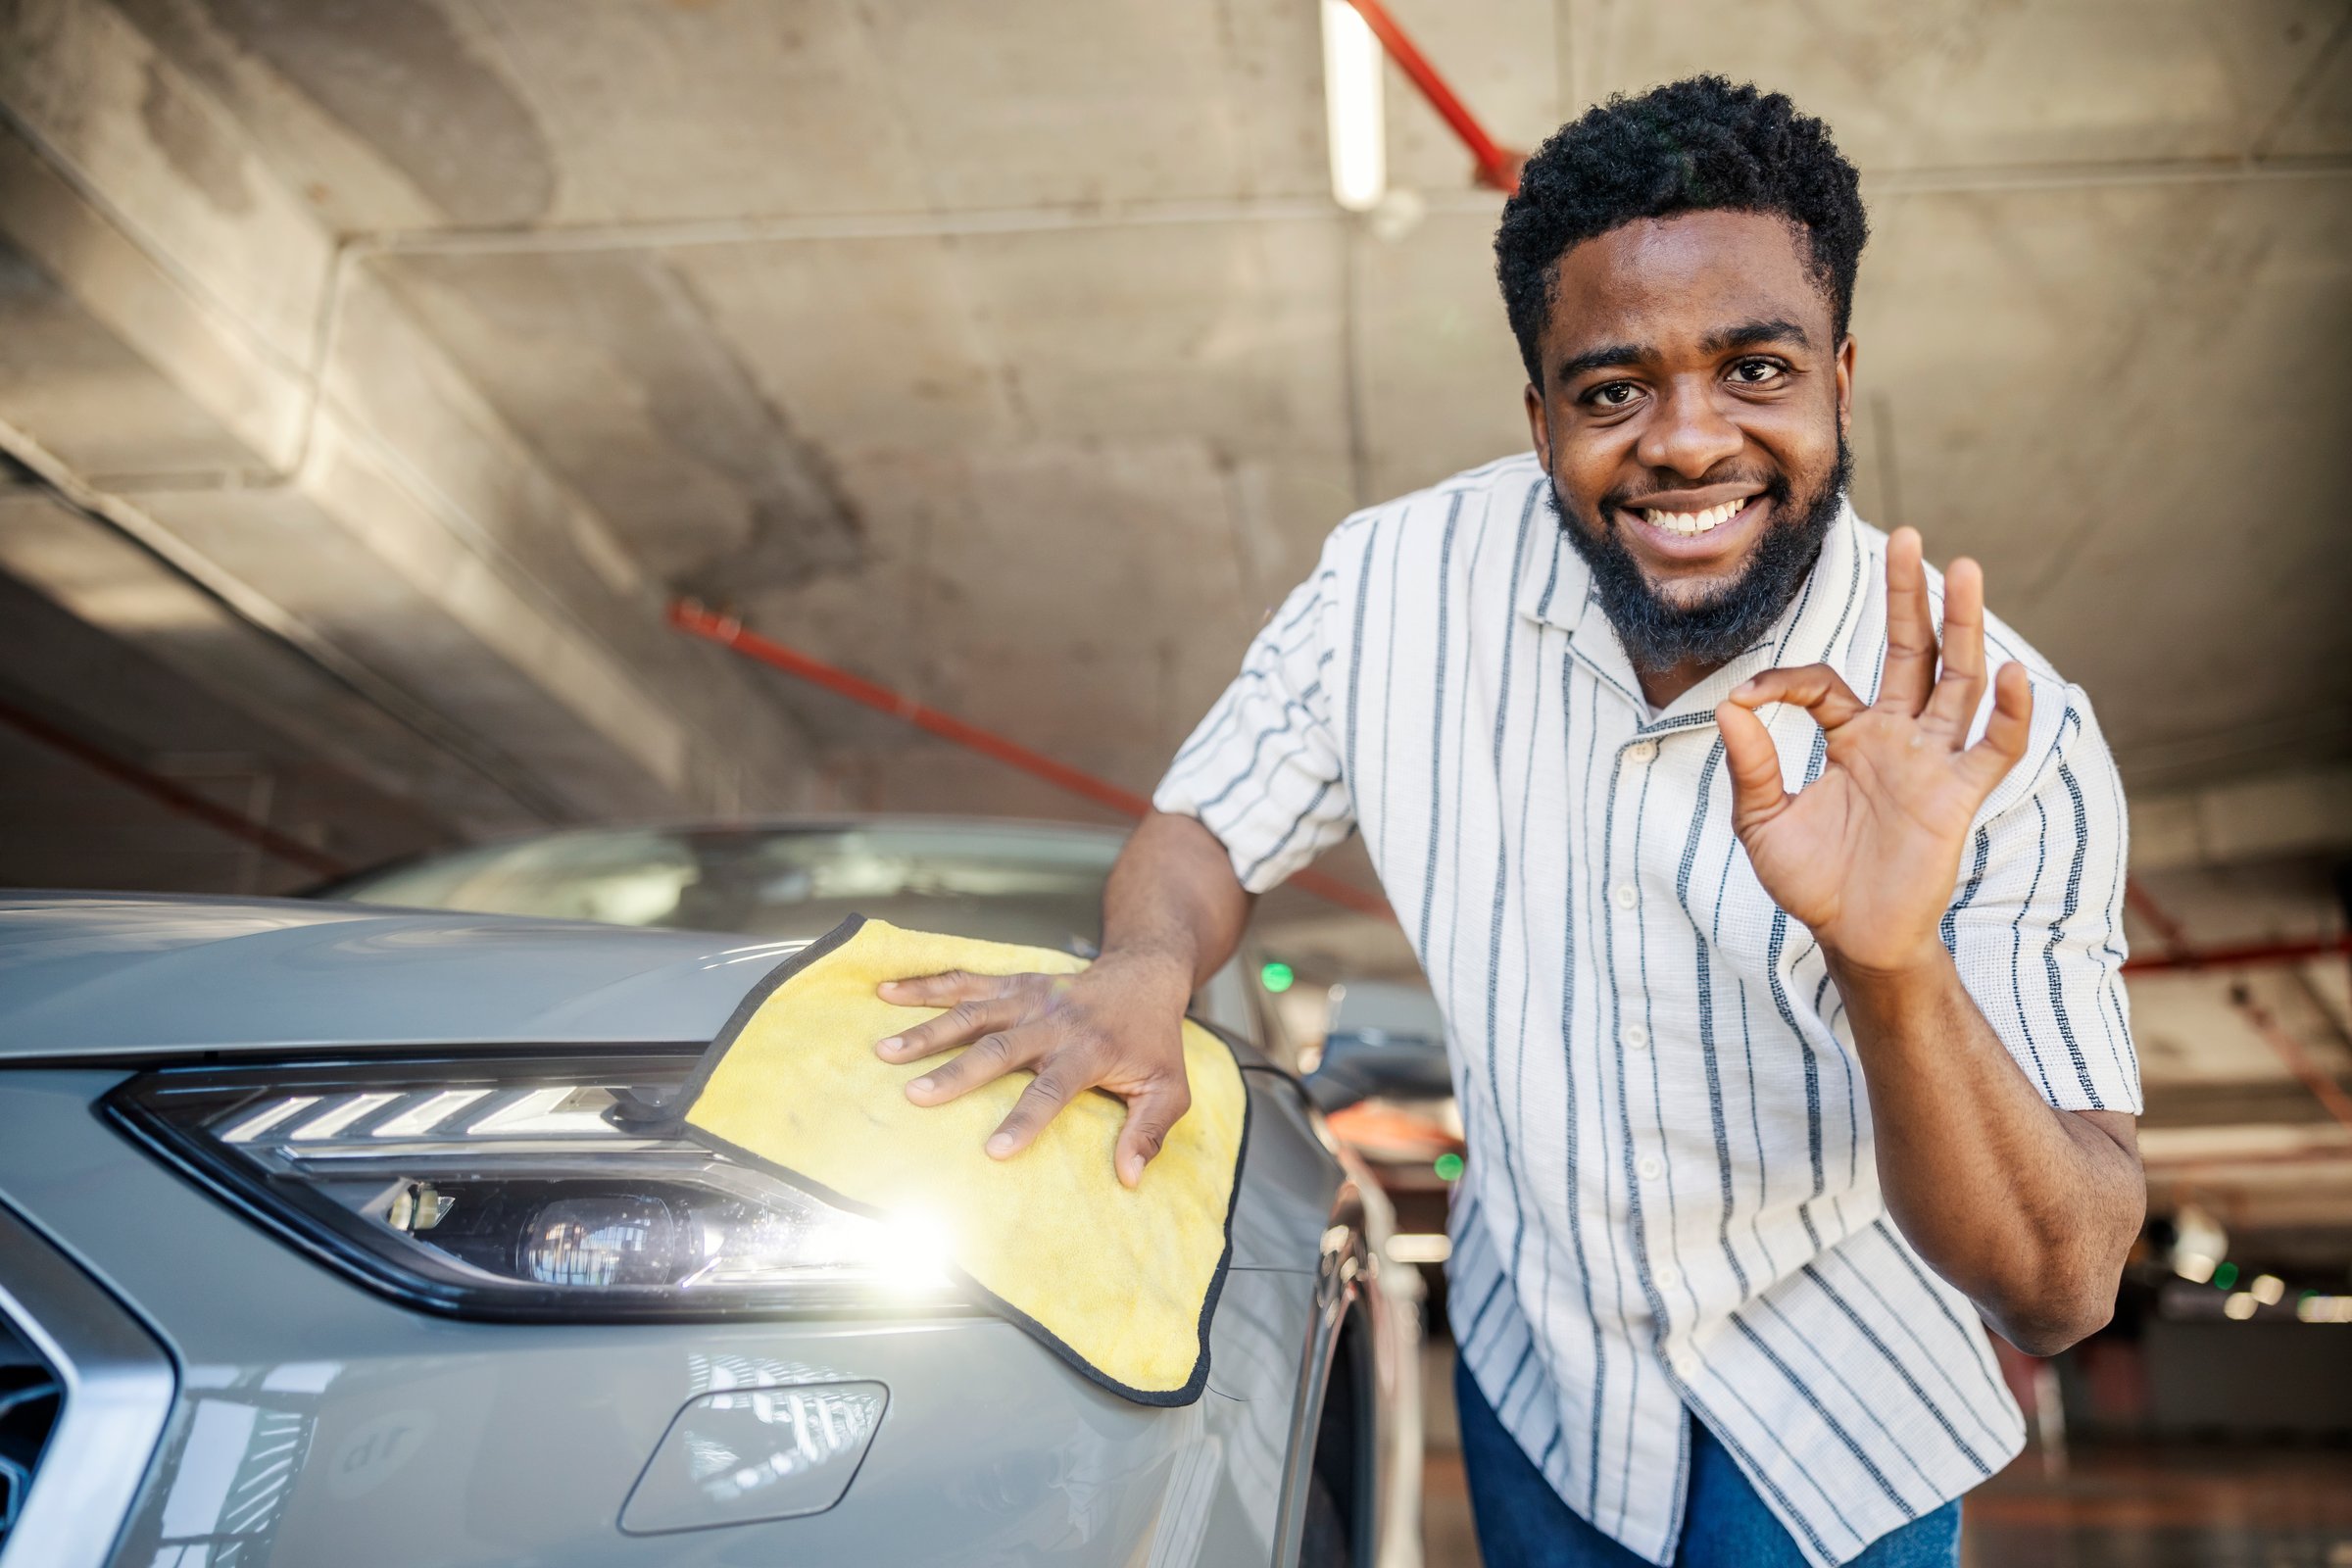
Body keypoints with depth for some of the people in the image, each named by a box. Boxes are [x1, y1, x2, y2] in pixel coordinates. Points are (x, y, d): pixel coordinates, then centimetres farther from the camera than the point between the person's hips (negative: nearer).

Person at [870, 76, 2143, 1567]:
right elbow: (1213, 824, -5)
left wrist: (1897, 968, -46)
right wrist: (1145, 970, -28)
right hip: (1534, 1349, 3)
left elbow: (2062, 1294, -27)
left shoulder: (2006, 744, -26)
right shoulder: (1402, 582, -20)